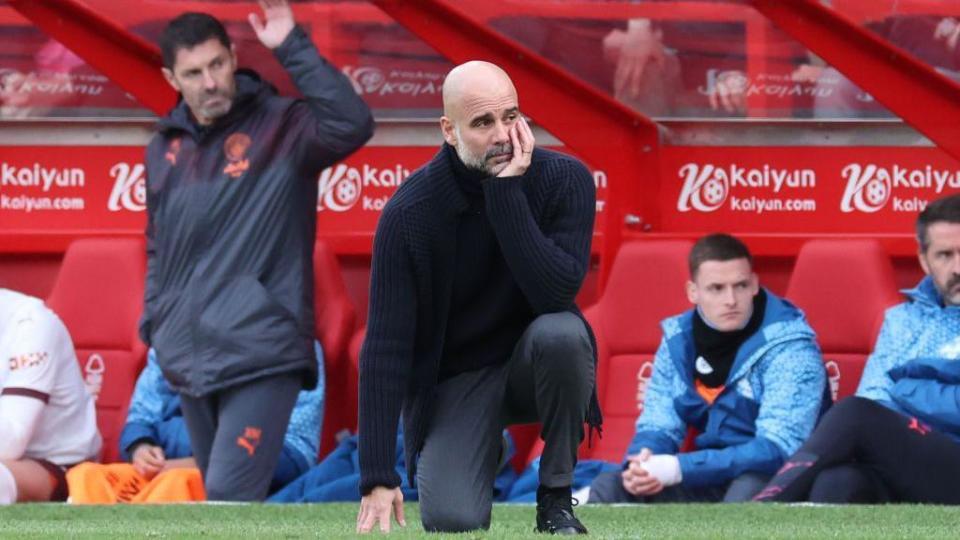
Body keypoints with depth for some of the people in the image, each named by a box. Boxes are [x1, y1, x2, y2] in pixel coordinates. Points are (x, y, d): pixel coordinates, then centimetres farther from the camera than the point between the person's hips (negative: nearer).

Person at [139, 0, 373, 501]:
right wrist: (153, 321, 15)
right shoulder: (165, 148, 13)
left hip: (261, 354, -7)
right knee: (225, 500, 14)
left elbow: (352, 126, -25)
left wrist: (293, 50, -25)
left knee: (229, 499, -18)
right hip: (188, 360, 7)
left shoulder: (281, 127, -4)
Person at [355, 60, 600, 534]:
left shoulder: (564, 180, -16)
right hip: (454, 378, -1)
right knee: (452, 520, -24)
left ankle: (556, 498, -13)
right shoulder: (410, 212, -18)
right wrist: (377, 479, -23)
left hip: (534, 365, 1)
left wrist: (507, 193, -33)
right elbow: (385, 347, -18)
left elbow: (557, 293, -29)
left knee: (561, 332, -35)